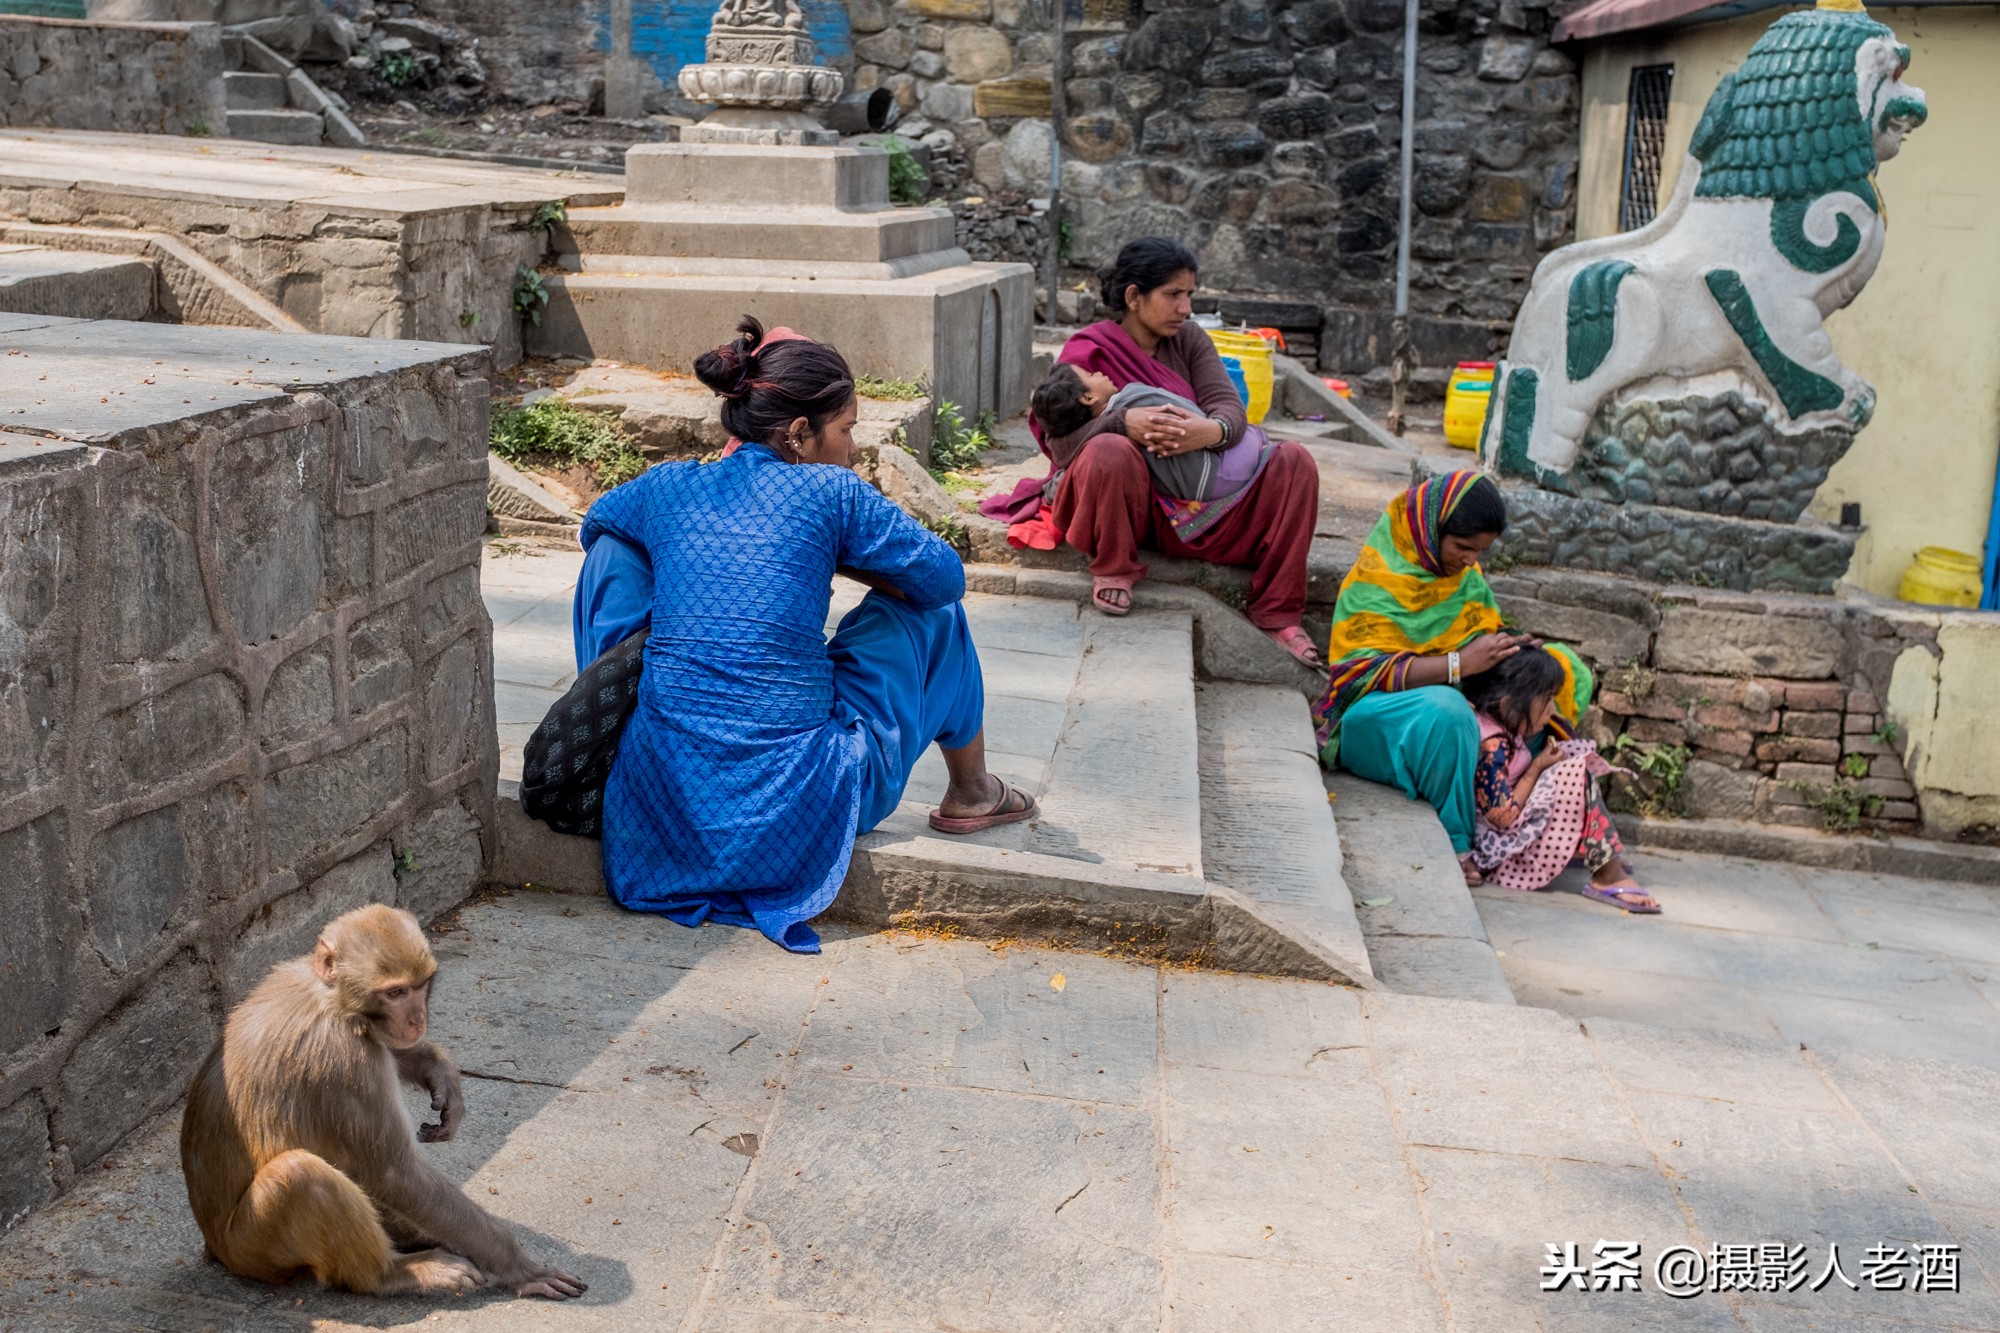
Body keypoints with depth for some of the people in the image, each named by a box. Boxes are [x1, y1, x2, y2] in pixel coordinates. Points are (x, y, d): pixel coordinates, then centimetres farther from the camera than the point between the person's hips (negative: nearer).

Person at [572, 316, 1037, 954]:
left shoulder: (669, 485, 6)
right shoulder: (831, 492, -7)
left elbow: (597, 520, 30)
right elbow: (945, 578, 6)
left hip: (662, 799, 4)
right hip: (801, 813, -4)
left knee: (611, 544, 24)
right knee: (930, 613, 18)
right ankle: (970, 794, 39)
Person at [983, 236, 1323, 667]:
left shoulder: (1188, 340, 6)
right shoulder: (1087, 351, -8)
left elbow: (1229, 405, -9)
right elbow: (1061, 444, -20)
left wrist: (1212, 430, -34)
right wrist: (1123, 422, -39)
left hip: (1193, 500, 5)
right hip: (1122, 505, -5)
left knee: (1294, 464, -13)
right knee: (1109, 451, -39)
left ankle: (1276, 614, -9)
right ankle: (1113, 568, -12)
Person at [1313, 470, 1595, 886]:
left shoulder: (1463, 573, 6)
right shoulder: (1376, 580, -16)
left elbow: (1487, 632, 15)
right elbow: (1365, 674, -23)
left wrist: (1509, 647, -11)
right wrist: (1459, 664, -30)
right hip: (1372, 719, -8)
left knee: (1567, 671, -2)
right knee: (1444, 711, -41)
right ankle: (1458, 843, -21)